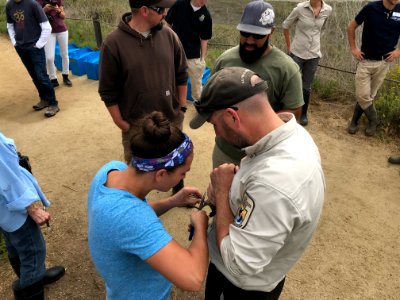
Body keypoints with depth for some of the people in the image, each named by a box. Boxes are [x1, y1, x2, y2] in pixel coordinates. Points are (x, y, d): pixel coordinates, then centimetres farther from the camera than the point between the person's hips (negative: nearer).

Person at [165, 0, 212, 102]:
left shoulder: (206, 15, -6)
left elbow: (204, 39, 1)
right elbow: (168, 24, 0)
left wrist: (203, 58, -2)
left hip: (194, 55, 1)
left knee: (196, 81, 9)